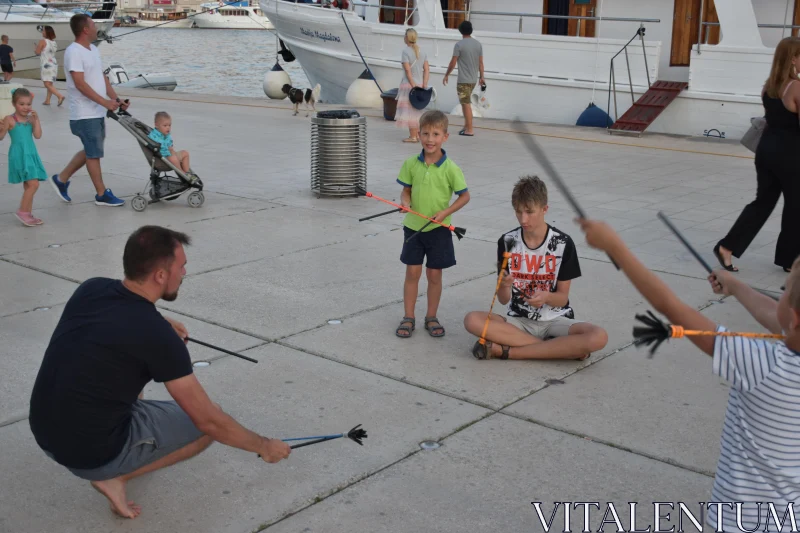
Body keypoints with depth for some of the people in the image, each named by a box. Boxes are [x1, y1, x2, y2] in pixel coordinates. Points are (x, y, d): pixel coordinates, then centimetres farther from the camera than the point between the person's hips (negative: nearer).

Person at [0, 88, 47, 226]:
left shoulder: (31, 119, 6)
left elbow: (38, 135, -3)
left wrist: (36, 119, -8)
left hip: (31, 155, 6)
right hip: (19, 156, -6)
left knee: (28, 185, 12)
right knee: (33, 184, -15)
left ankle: (28, 214, 21)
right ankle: (22, 212, -3)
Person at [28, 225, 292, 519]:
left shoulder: (90, 289, -2)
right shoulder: (157, 337, -21)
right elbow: (208, 421, -13)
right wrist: (263, 445, 1)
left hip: (45, 435, 7)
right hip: (91, 454, -7)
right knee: (208, 424, 7)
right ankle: (115, 476, 0)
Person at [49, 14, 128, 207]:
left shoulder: (93, 50, 13)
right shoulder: (74, 52, -16)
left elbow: (102, 77, 16)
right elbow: (80, 84, -23)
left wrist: (116, 99, 4)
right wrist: (104, 102, -26)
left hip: (98, 112, 9)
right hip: (85, 114, -9)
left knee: (90, 152, 17)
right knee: (94, 154, 0)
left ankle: (61, 179, 28)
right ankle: (102, 194, 10)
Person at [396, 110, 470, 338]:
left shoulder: (450, 168, -11)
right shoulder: (411, 164, -3)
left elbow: (464, 196, -3)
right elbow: (406, 189, 7)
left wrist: (445, 212, -15)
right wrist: (405, 201, -15)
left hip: (438, 229, -2)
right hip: (413, 226, 2)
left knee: (434, 274, 8)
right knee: (412, 273, 7)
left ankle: (431, 317, 23)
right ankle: (408, 318, 18)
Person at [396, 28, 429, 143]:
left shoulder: (406, 51, -11)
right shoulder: (422, 51, 9)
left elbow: (408, 70, -17)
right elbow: (427, 70, 4)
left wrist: (413, 85, -17)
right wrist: (424, 85, 2)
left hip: (409, 84, -7)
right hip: (419, 84, 7)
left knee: (409, 110, -1)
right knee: (417, 110, 17)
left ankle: (413, 136, 0)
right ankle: (418, 134, 23)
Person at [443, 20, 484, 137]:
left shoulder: (459, 44, -12)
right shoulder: (478, 44, 5)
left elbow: (453, 63, -10)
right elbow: (481, 62, 7)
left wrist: (446, 75, 3)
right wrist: (481, 77, 15)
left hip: (463, 80, -6)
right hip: (473, 79, 6)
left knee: (466, 104, -3)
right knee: (466, 102, 19)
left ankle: (469, 129, -1)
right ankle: (466, 125, 21)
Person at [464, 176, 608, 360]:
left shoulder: (563, 243, -8)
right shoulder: (507, 242, -4)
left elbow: (562, 297, -5)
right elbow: (504, 300, -5)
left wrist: (546, 297, -28)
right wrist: (505, 285, -28)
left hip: (555, 320, -2)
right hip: (520, 321, 2)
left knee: (598, 337, -31)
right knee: (472, 320, -27)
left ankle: (508, 350, -23)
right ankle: (562, 348, -22)